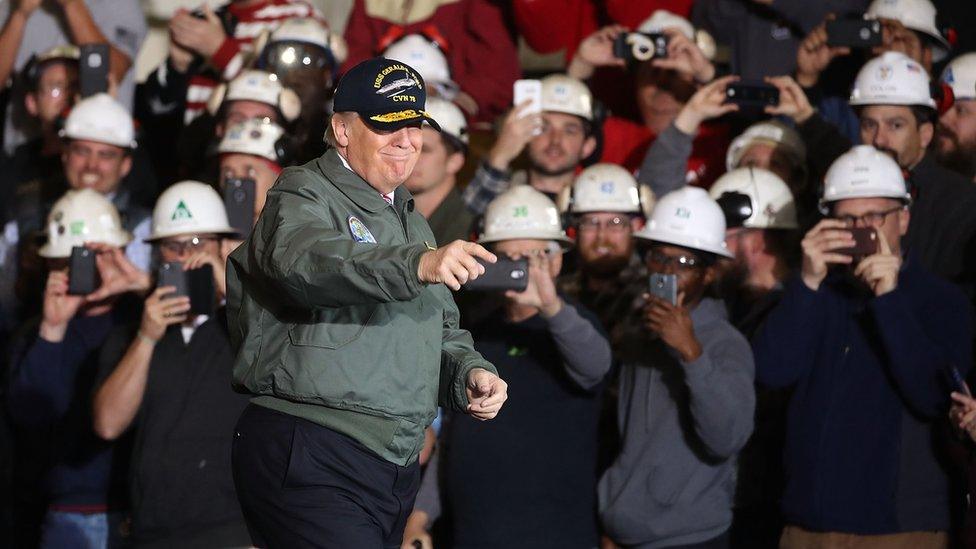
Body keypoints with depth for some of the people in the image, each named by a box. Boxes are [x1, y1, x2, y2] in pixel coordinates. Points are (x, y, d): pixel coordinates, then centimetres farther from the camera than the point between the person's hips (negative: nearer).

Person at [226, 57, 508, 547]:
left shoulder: (411, 221, 24)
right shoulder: (305, 195, -4)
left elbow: (441, 330, 28)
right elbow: (305, 259, -28)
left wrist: (469, 373, 3)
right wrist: (416, 265, -44)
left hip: (395, 465, 8)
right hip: (311, 458, -8)